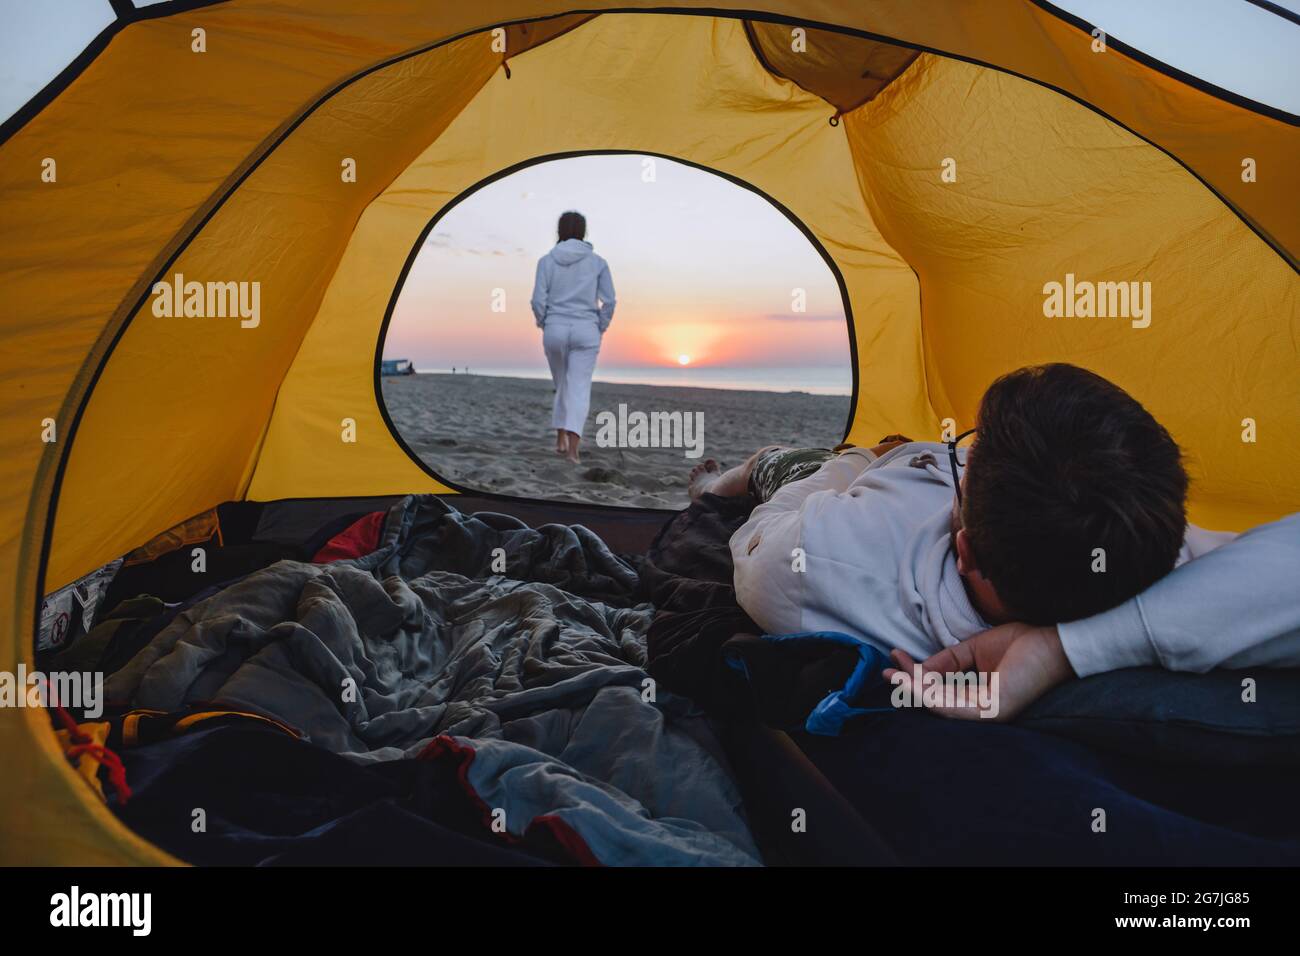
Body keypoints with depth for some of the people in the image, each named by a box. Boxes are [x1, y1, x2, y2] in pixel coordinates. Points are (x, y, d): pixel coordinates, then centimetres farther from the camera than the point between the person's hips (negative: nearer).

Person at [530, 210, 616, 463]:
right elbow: (608, 301, -4)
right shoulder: (598, 262, 3)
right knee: (579, 389, -3)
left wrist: (545, 326, 11)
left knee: (563, 385, 22)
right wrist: (600, 329, 9)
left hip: (555, 331, 1)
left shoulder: (546, 261, 2)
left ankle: (560, 440, 19)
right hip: (585, 331, -1)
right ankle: (572, 447, -19)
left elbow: (539, 301, -5)